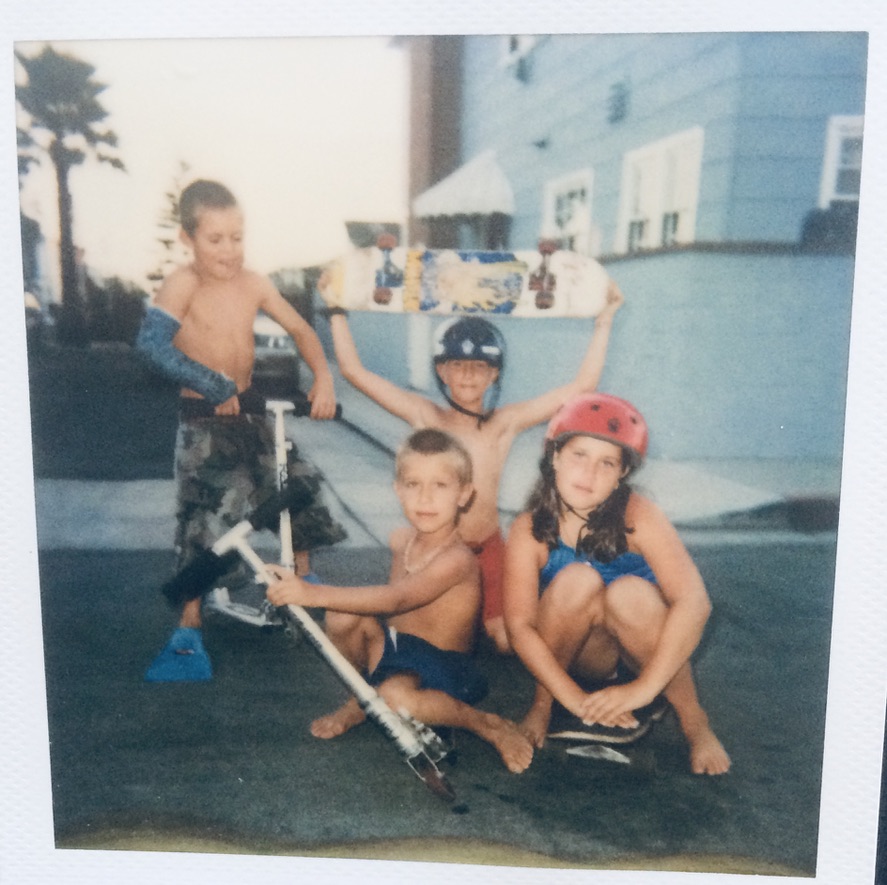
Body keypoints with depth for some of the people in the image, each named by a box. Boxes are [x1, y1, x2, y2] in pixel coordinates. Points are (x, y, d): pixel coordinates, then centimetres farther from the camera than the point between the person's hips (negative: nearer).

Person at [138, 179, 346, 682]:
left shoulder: (254, 284, -1)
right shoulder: (184, 284, -16)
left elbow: (301, 330, 7)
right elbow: (152, 342, -30)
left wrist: (323, 378, -8)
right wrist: (215, 387, -30)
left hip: (252, 411, 6)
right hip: (204, 421, -5)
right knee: (204, 524, -7)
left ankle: (303, 581, 37)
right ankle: (189, 632, 9)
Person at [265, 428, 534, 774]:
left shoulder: (457, 559, -25)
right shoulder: (401, 540, 0)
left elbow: (396, 599, -39)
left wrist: (314, 594, -46)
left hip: (440, 664, -6)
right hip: (395, 647, 7)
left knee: (396, 696, -39)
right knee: (341, 616, -20)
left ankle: (489, 725, -12)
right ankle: (360, 700, 7)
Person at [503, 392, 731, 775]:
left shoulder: (638, 517, -23)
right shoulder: (530, 531, -19)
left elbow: (694, 602, -31)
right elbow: (519, 625, -22)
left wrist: (644, 688, -35)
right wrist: (574, 698, -31)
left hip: (643, 647, 0)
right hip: (577, 654, 1)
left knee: (629, 593, -33)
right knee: (577, 579, -30)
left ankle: (693, 719, -9)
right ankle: (542, 704, -7)